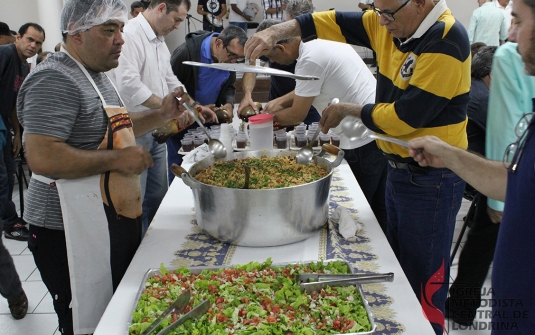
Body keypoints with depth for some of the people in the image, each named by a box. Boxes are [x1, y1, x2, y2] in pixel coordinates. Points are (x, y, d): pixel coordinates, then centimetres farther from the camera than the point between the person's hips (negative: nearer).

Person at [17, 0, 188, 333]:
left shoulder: (96, 75, 14)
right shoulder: (54, 80, -18)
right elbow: (41, 157, -27)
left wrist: (161, 115, 10)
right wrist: (116, 159, -22)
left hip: (118, 224, 10)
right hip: (73, 234, -10)